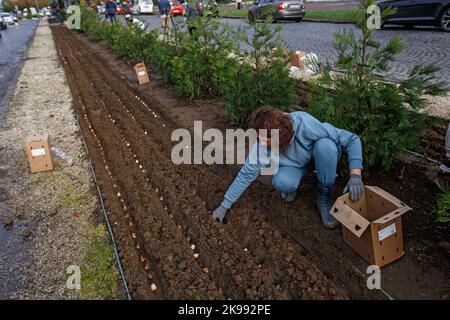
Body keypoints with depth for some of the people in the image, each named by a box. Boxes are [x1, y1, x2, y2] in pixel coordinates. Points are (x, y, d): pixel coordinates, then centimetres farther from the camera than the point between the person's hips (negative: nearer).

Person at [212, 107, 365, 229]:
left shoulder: (306, 124, -39)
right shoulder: (262, 144, -30)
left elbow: (352, 139, -30)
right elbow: (246, 174, -19)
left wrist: (355, 175, -41)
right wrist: (224, 206, -15)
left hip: (320, 154, -1)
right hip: (295, 164, 1)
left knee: (326, 145, -36)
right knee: (281, 183, -33)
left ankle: (325, 196, -14)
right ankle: (292, 183, 6)